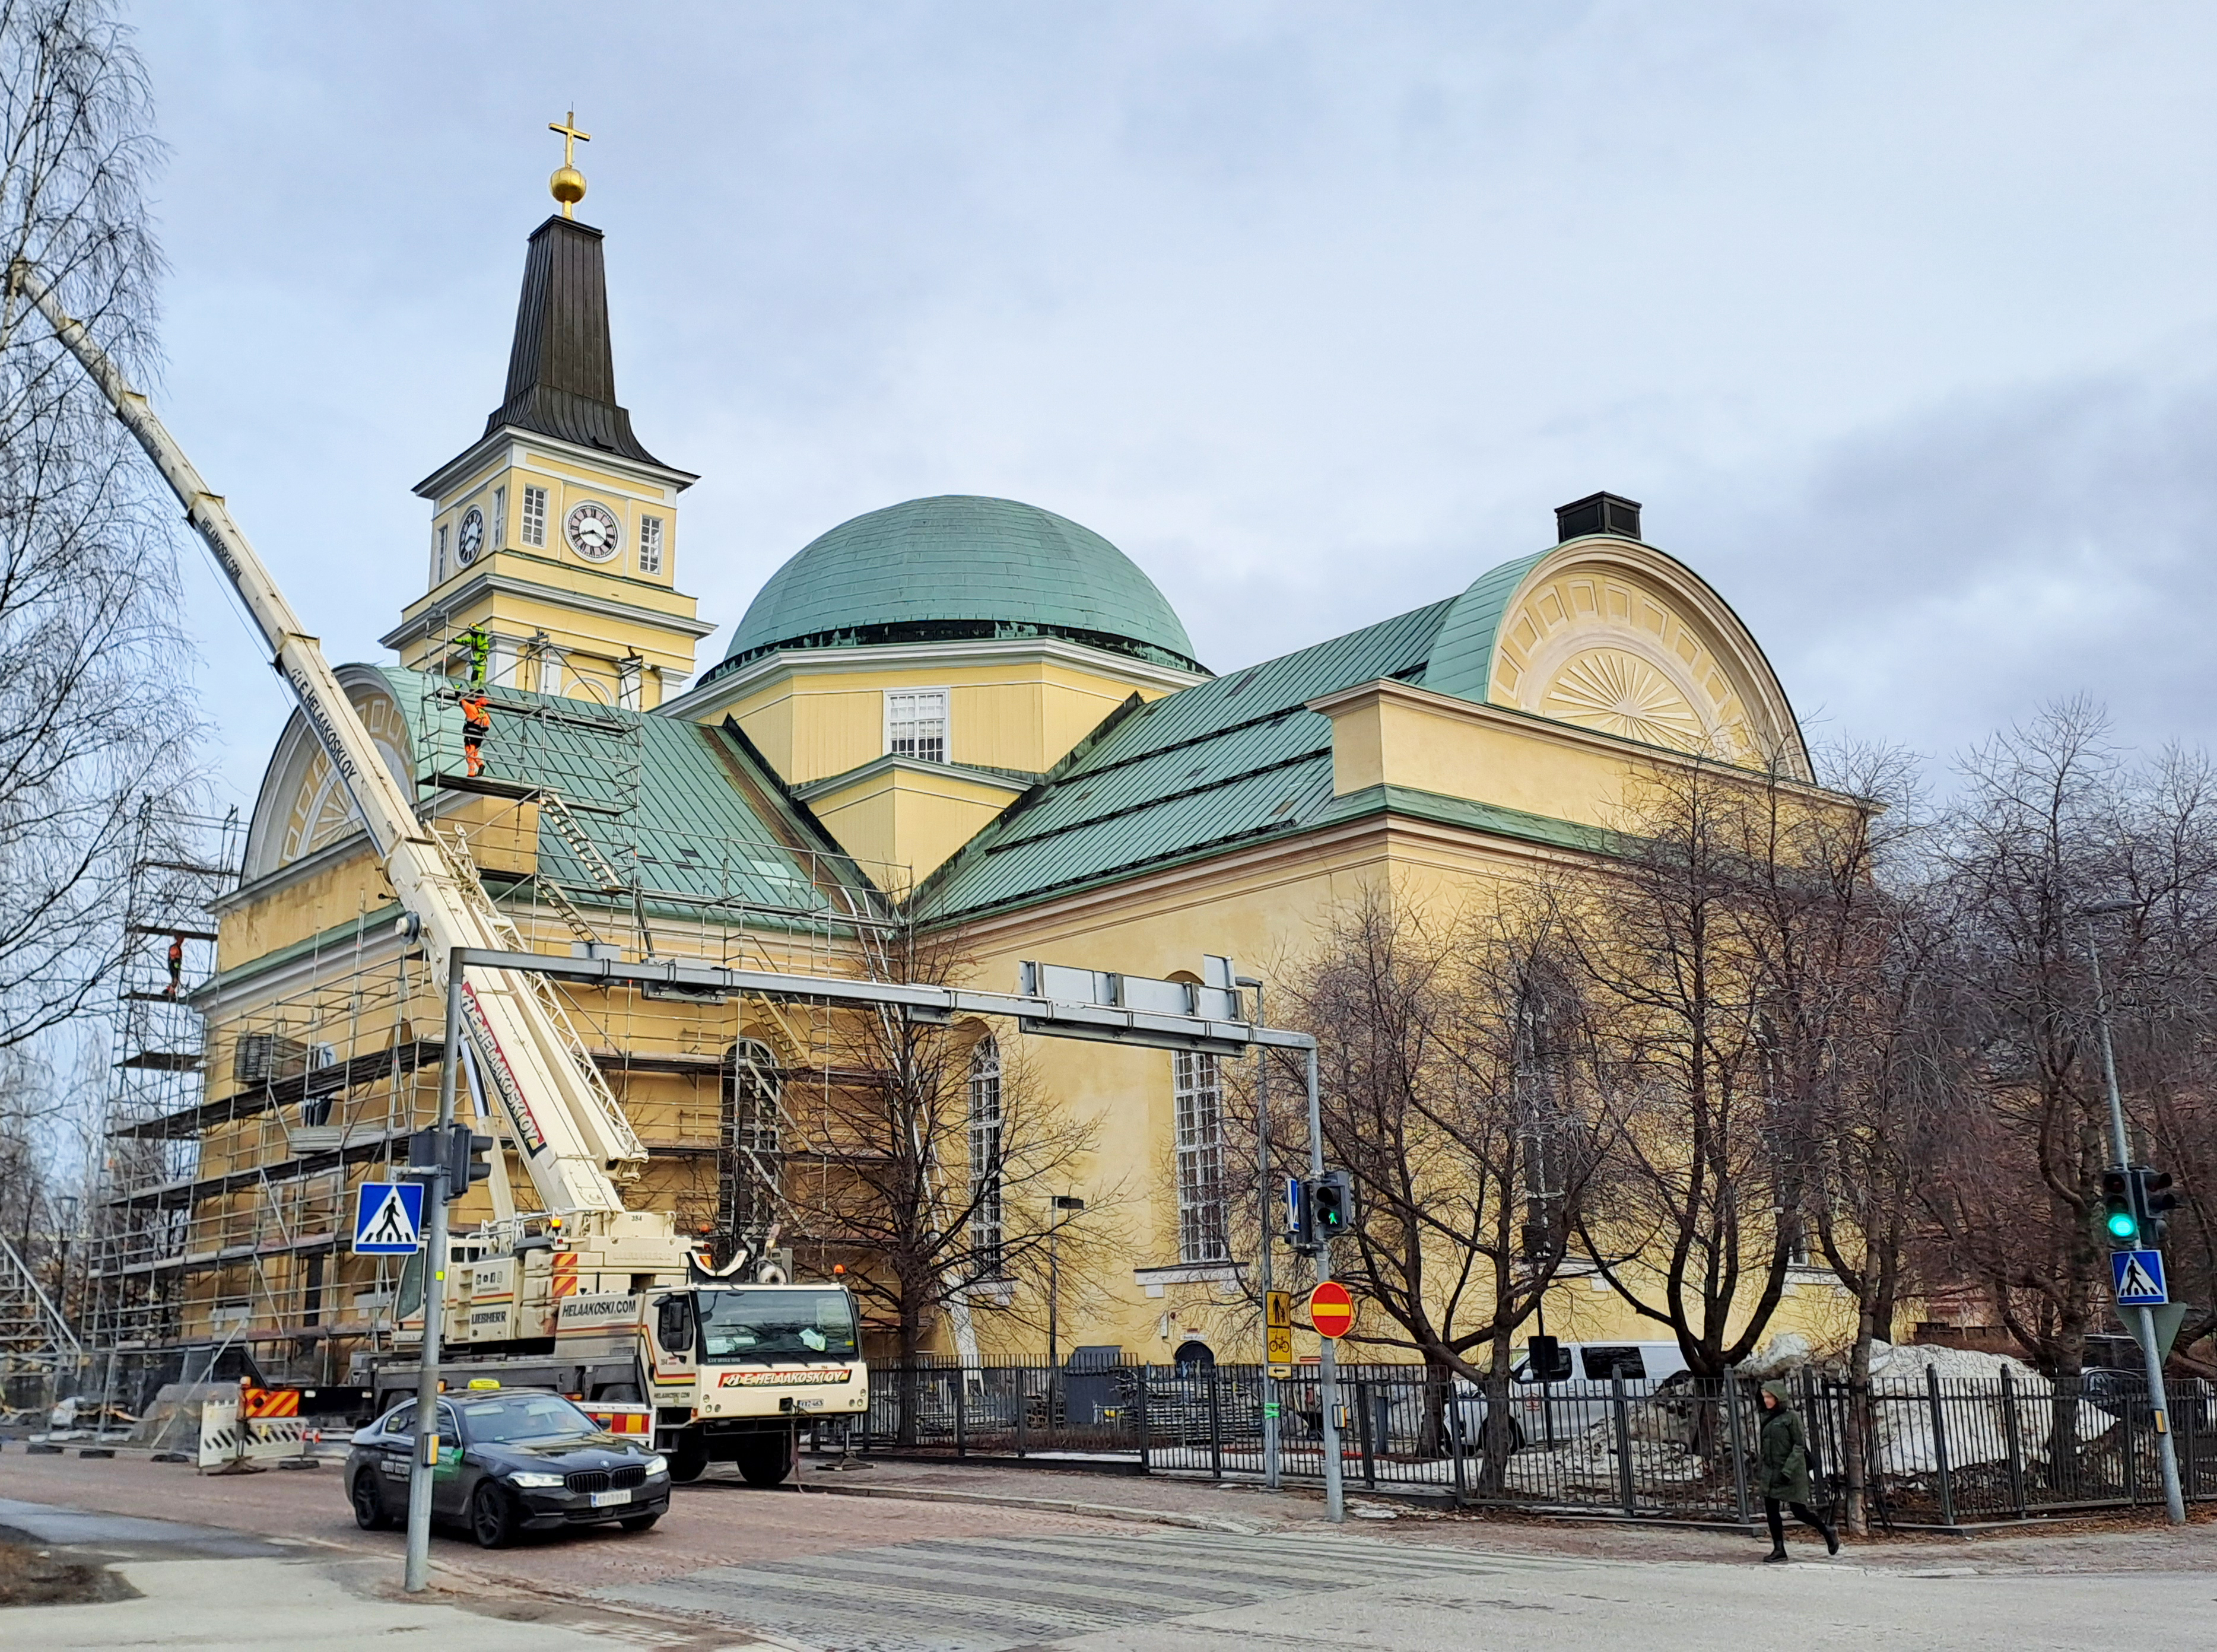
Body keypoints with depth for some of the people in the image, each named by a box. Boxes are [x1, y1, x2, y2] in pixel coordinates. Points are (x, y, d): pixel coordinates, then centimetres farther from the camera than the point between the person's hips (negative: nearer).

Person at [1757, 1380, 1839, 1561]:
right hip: (1770, 1474, 6)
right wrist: (1759, 1470, 14)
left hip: (1791, 1473, -6)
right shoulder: (1767, 1418, 11)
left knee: (1799, 1512, -1)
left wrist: (1788, 1470, -19)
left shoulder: (1792, 1417, -9)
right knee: (1771, 1511, 0)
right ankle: (1779, 1549, 6)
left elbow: (1799, 1446, -13)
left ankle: (1828, 1532, 23)